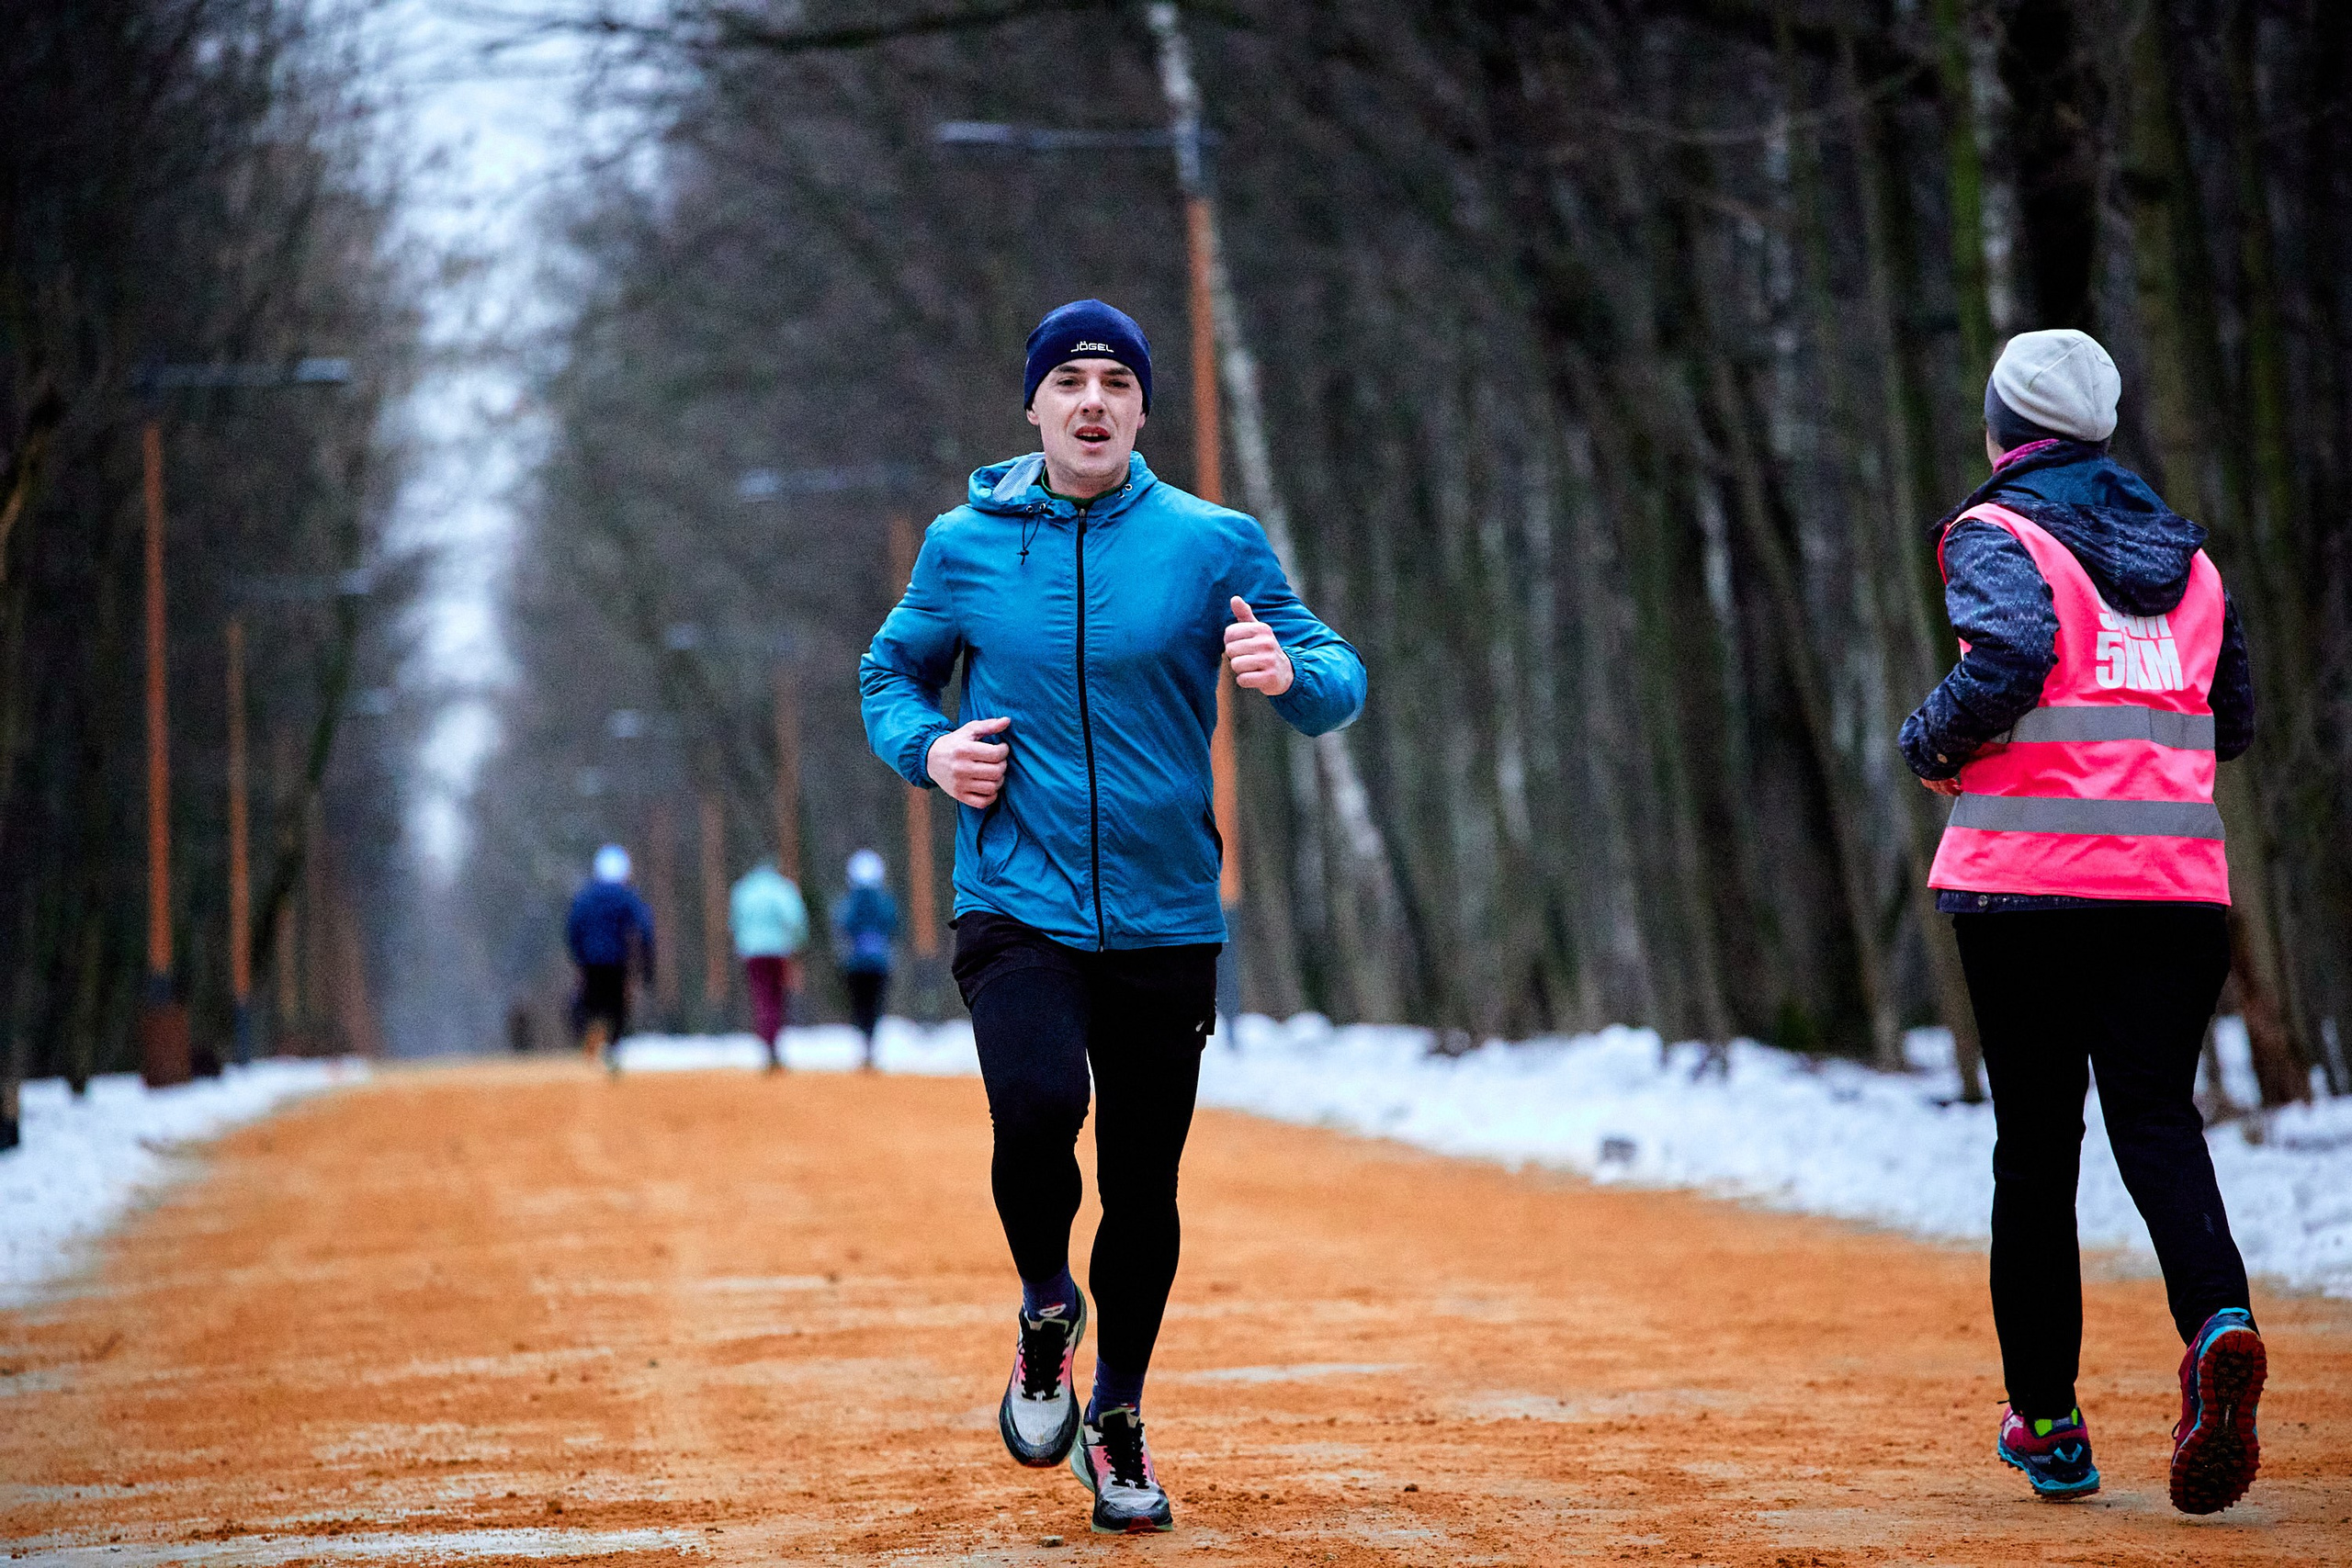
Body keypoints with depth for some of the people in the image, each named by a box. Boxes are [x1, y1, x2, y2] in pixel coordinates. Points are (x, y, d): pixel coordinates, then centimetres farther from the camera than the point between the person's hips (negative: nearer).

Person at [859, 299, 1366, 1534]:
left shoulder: (1214, 544, 1)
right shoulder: (965, 543, 4)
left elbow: (1341, 681, 1)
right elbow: (891, 673, 18)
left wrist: (1290, 671, -23)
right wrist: (928, 748, -4)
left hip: (1167, 918, 1)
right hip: (1016, 907, -1)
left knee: (1144, 1182, 6)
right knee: (1038, 1110, -26)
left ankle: (1117, 1420, 28)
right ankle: (1046, 1308, 5)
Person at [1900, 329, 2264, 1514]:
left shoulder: (1998, 534, 0)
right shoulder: (2185, 551, 17)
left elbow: (2006, 658, -19)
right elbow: (2232, 724, 21)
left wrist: (1931, 747, -3)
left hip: (2030, 874, -4)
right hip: (2177, 880, 4)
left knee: (2035, 1140, 5)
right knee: (2156, 1118, -1)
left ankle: (2047, 1423, 9)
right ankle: (2218, 1319, -30)